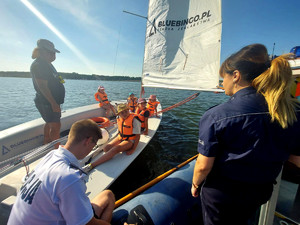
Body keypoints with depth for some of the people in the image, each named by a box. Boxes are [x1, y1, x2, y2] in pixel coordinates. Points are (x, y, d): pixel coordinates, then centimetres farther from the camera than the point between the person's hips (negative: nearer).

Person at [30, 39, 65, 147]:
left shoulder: (46, 64, 16)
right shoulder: (38, 64, -17)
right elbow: (43, 86, -24)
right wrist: (54, 103, -26)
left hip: (51, 101, 11)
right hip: (46, 102, -11)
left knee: (50, 124, 19)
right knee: (56, 126, -10)